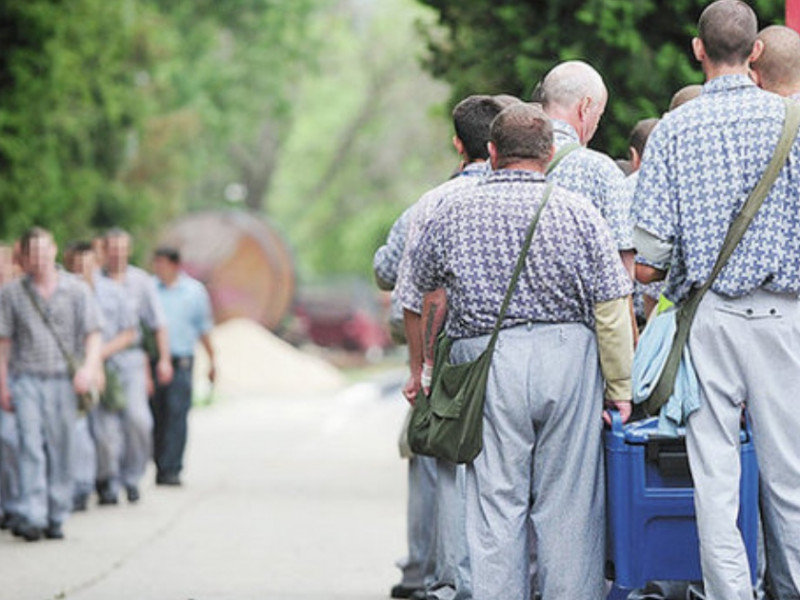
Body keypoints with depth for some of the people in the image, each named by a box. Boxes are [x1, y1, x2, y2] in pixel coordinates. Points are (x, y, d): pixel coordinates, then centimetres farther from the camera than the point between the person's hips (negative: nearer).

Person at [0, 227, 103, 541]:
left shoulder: (76, 290, 4)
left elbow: (93, 334, 2)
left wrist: (89, 367, -15)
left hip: (64, 381, 1)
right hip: (26, 378, 0)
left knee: (61, 449, 3)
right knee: (31, 447, -10)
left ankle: (56, 517, 12)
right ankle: (33, 517, -14)